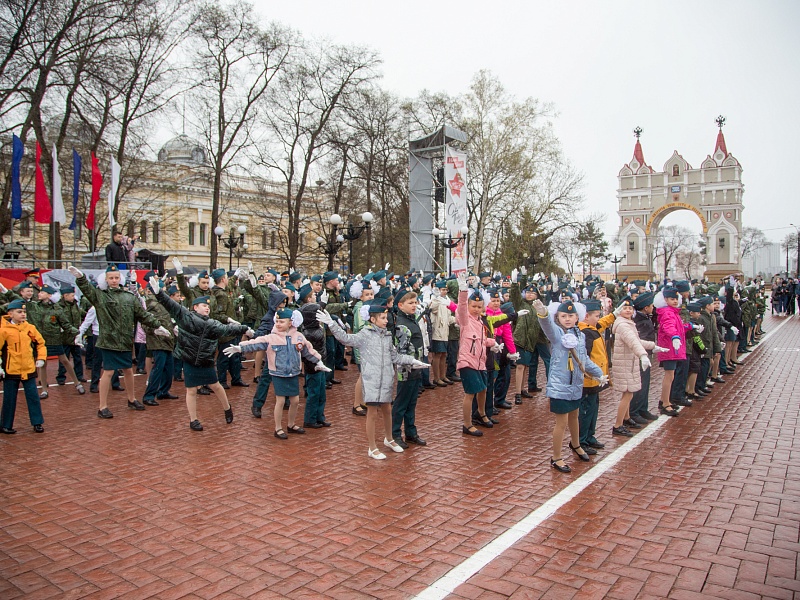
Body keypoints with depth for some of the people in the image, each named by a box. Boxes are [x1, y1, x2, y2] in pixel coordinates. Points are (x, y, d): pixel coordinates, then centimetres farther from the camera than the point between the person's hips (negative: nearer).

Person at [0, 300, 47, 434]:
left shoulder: (30, 328, 2)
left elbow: (40, 343, 13)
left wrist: (41, 358, 4)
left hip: (29, 370, 3)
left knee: (33, 397, 5)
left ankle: (37, 423, 14)